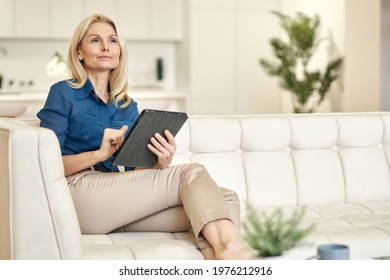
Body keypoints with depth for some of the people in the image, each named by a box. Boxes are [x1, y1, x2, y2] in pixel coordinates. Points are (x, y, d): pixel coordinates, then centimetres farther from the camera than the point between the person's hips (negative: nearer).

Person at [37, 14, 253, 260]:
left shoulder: (128, 107, 22)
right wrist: (98, 154, -18)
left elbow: (134, 169, 17)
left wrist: (160, 163, -6)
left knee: (226, 199, -16)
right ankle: (231, 247, -43)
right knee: (191, 173, -22)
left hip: (121, 202, 6)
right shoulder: (63, 93, 7)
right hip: (80, 192, -5)